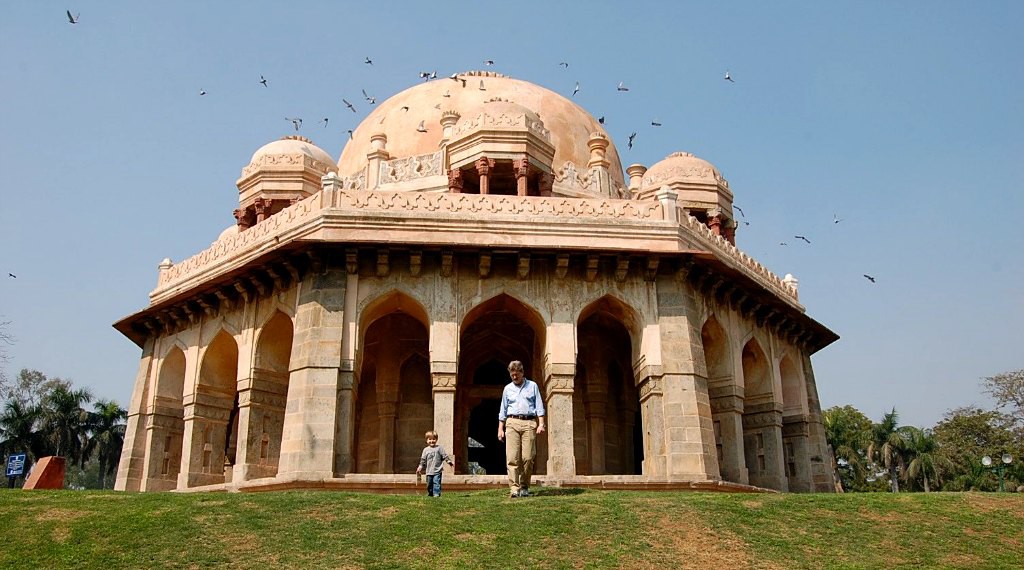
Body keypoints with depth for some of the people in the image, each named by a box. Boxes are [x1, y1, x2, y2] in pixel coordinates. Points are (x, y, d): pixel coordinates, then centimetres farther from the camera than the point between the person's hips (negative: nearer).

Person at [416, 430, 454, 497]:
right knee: (429, 484, 10)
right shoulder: (426, 450, 8)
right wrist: (420, 467, 8)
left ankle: (436, 493, -11)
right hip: (429, 471, 3)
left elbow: (445, 456, -1)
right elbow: (423, 459, 12)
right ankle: (430, 494, 24)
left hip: (437, 471, -3)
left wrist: (450, 461, -10)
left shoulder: (439, 448, 0)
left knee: (436, 482, -13)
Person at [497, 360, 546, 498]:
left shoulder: (532, 386, 12)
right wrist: (500, 428, 11)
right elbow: (503, 410, 18)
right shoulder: (507, 388, 16)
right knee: (512, 457, -9)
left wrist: (541, 424, -2)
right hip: (512, 423, 1)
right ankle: (514, 488, -11)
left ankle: (524, 487, 6)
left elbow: (539, 406, 9)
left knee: (528, 457, -6)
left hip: (529, 423, -1)